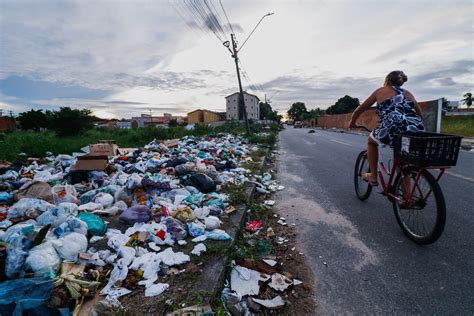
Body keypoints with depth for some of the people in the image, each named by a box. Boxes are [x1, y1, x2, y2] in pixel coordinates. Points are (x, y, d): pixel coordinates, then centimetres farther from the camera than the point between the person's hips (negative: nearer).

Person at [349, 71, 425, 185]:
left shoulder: (381, 91, 18)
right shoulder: (408, 93, 28)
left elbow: (361, 109, 24)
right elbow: (419, 114, 29)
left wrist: (352, 122, 39)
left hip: (394, 129, -5)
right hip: (416, 131, 5)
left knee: (371, 141, 27)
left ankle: (373, 176, 28)